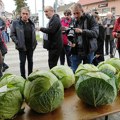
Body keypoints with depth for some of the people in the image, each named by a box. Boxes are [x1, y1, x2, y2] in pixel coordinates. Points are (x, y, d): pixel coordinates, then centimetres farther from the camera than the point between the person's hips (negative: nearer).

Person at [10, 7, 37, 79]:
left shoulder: (32, 23, 5)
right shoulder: (15, 22, -8)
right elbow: (12, 34, -7)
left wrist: (35, 43, 5)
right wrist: (17, 43, -15)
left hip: (31, 46, 4)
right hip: (22, 47, -4)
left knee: (30, 61, 13)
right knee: (22, 62, 4)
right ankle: (23, 77, 17)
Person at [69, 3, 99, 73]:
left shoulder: (90, 19, -4)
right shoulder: (73, 21, 6)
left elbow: (96, 33, -15)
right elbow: (70, 35, 8)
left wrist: (82, 31, -28)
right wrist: (71, 42, -14)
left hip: (88, 50, -2)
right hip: (76, 51, 2)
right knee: (73, 71, 4)